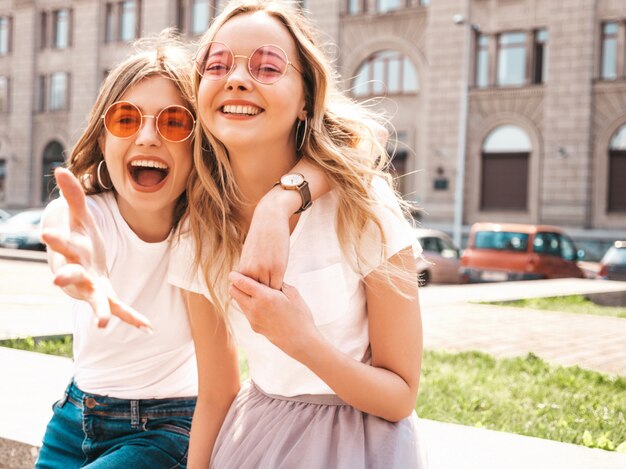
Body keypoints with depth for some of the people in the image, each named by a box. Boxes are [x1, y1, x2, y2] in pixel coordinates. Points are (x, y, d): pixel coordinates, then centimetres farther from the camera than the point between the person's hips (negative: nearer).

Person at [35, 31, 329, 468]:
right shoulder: (76, 216, -16)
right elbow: (72, 250, -40)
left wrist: (278, 202, -51)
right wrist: (85, 279, -65)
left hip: (174, 429, -3)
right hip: (76, 416, 3)